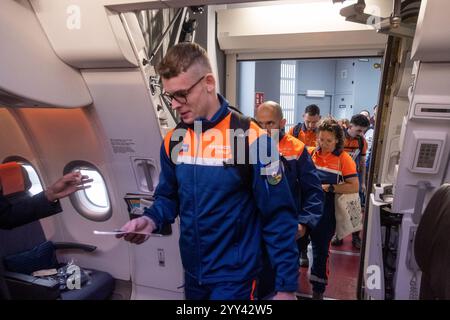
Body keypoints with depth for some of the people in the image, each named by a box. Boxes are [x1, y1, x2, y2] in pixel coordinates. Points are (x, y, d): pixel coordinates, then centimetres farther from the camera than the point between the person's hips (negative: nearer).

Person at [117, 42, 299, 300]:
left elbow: (278, 218, -16)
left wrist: (287, 285, -12)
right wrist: (151, 220, -10)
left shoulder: (250, 139, -20)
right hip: (192, 273, 6)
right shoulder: (173, 141, -2)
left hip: (235, 276, -6)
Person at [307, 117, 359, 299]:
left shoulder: (343, 158, -6)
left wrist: (328, 187, -19)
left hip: (325, 214, -2)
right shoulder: (309, 153, 0)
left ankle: (318, 290, 32)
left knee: (321, 251, 12)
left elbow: (354, 187, -11)